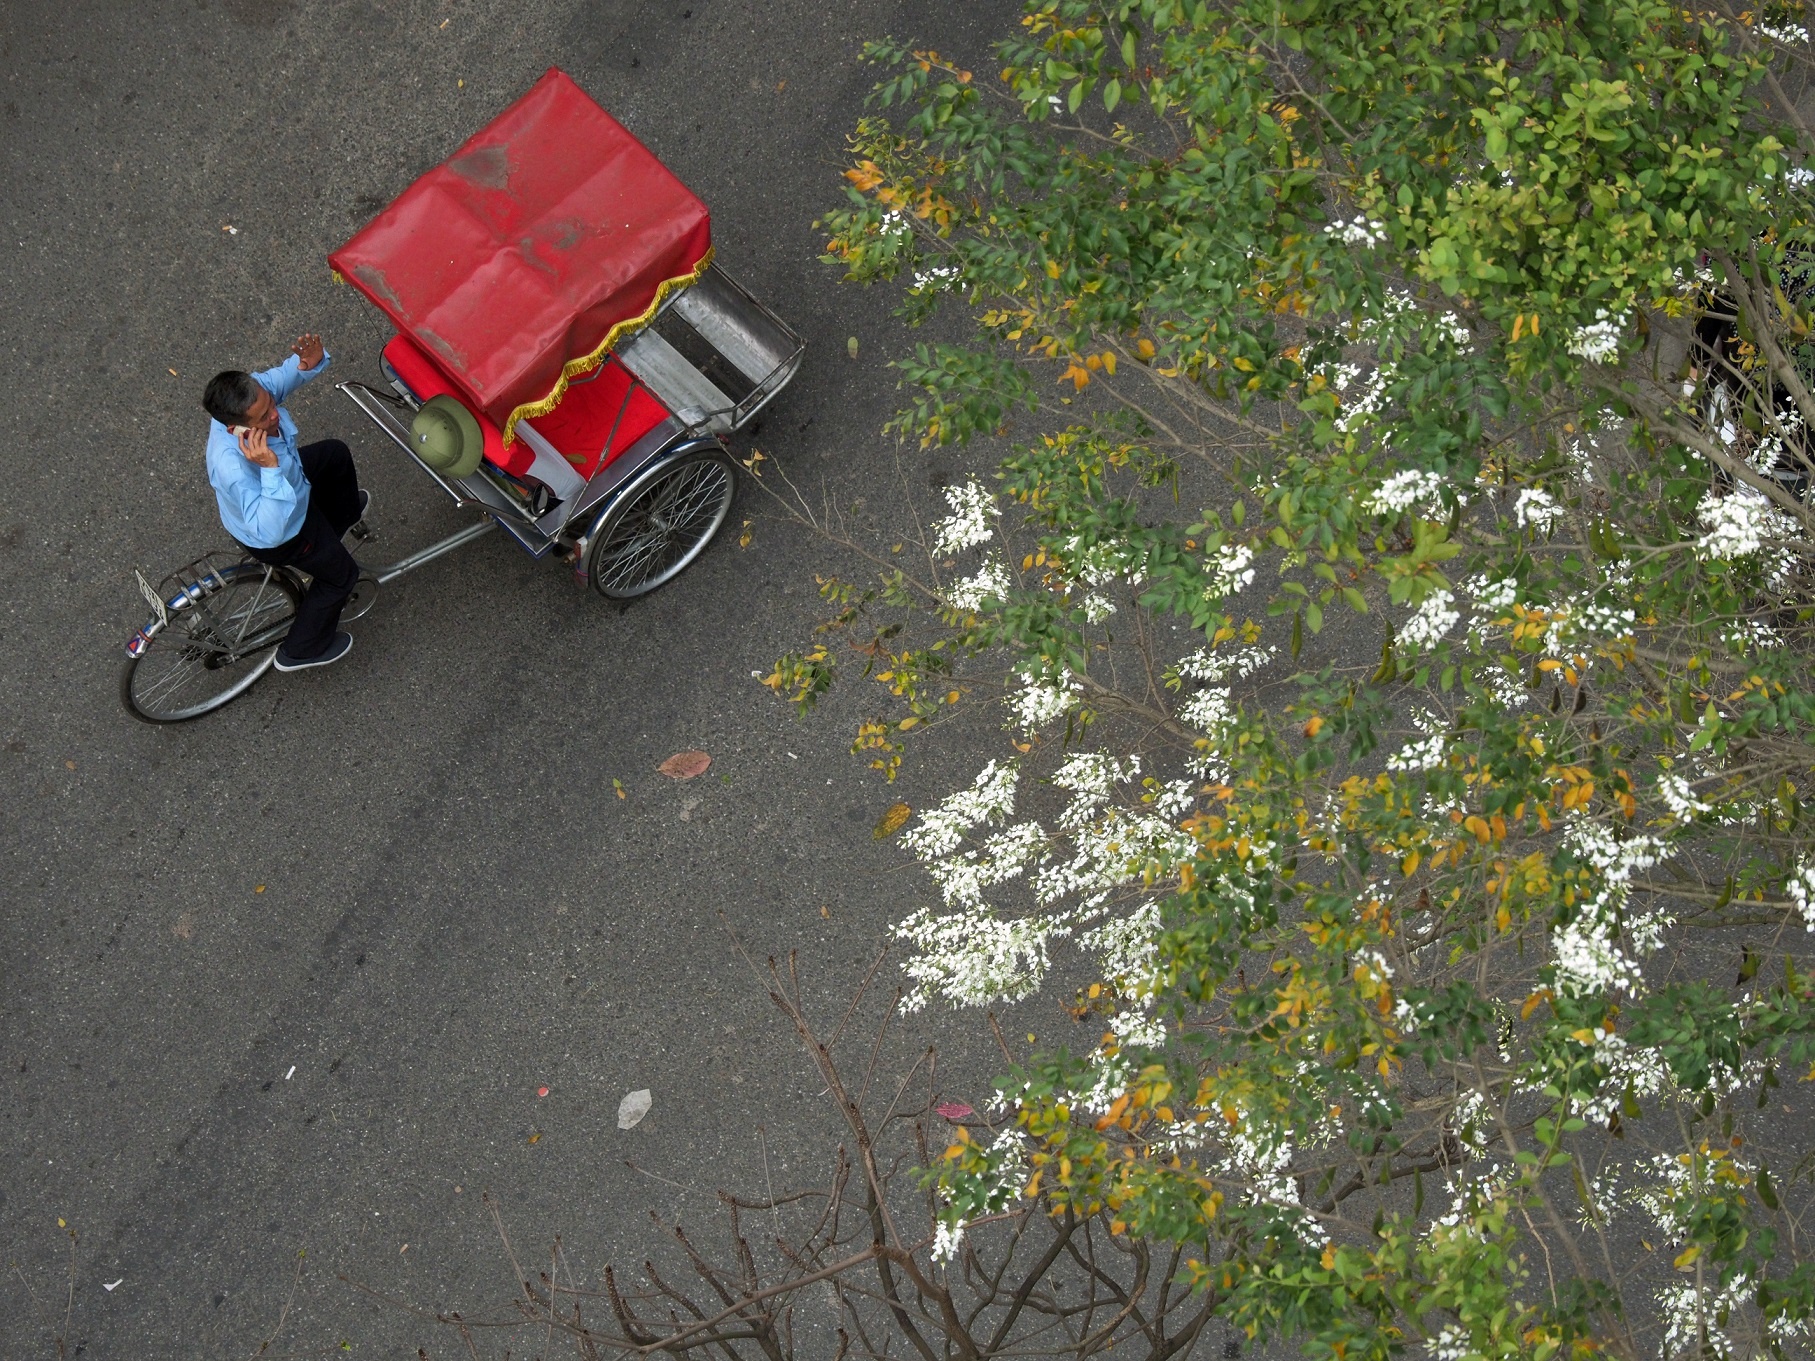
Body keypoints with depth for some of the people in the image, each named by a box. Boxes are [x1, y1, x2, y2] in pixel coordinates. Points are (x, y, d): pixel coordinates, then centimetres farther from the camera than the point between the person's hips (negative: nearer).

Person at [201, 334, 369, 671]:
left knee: (336, 454, 30)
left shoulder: (252, 391, -32)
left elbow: (284, 374, -14)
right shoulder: (235, 469, -51)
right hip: (280, 538, -7)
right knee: (340, 574, 17)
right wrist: (271, 469, -64)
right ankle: (301, 651, 41)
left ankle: (344, 513, 65)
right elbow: (270, 531, -54)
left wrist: (310, 362, -38)